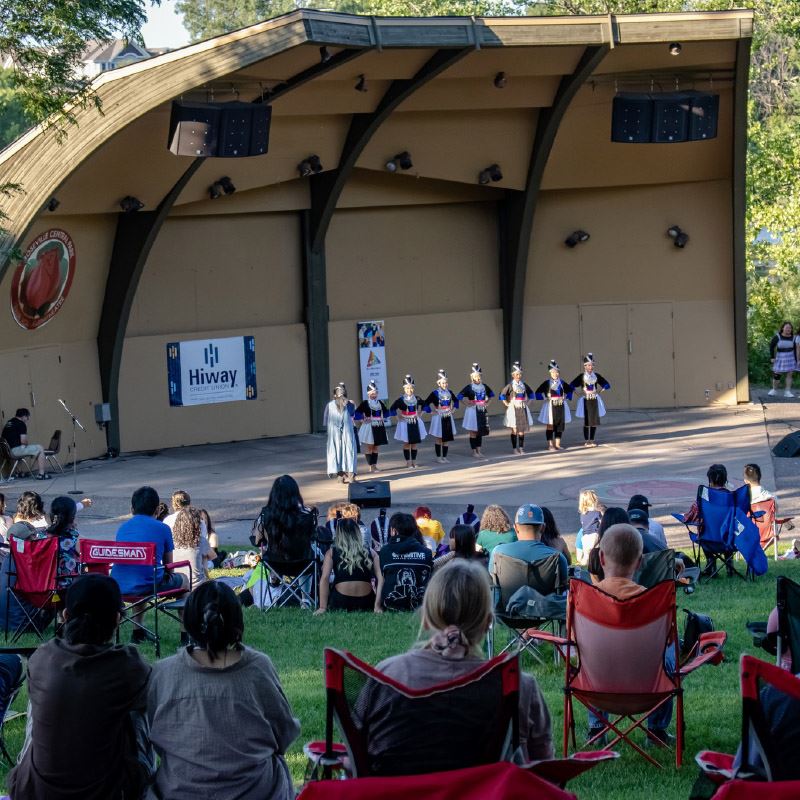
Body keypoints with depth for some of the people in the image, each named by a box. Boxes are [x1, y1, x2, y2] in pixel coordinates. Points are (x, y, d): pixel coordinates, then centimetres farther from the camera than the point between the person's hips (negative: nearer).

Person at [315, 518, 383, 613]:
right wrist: (377, 606, -1)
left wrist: (322, 607, -6)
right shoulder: (371, 553, 9)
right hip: (366, 604, 1)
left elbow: (324, 579, -4)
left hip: (340, 605, -1)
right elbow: (381, 579, 0)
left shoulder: (331, 553, 6)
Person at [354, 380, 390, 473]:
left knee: (376, 448, 8)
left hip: (379, 427, 5)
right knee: (369, 447, -2)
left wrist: (384, 418, 11)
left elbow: (386, 412, 24)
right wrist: (362, 420, -13)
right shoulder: (365, 403, -7)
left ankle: (374, 465, 12)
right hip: (369, 427, -5)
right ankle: (371, 466, 1)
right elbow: (357, 412, -13)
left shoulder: (380, 402, 9)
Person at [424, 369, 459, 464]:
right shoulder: (435, 393, -11)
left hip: (448, 417, 5)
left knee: (447, 438, 6)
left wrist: (453, 409, 14)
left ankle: (444, 457, 14)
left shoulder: (449, 392, 5)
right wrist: (431, 412, -12)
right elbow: (426, 403, -13)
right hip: (438, 417, -5)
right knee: (439, 438, 2)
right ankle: (438, 457, 10)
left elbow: (456, 400, 24)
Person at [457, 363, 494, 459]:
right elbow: (460, 396, -14)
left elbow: (491, 394, 23)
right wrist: (467, 403, -11)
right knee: (473, 432, 0)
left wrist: (488, 403, 13)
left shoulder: (484, 386, 6)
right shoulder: (469, 387, -10)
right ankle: (474, 452, 7)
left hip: (482, 411, 5)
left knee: (481, 432, 10)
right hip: (473, 411, -5)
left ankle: (479, 451, 18)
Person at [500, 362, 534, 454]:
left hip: (523, 408, 4)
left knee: (522, 429, 5)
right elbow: (502, 395, -10)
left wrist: (528, 402, 11)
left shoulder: (524, 385, 6)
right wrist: (507, 404, -9)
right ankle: (514, 448, 6)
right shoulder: (510, 385, -7)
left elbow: (531, 393, 20)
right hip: (513, 408, -4)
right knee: (514, 429, 0)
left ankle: (521, 447, 11)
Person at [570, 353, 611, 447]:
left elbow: (607, 385, 10)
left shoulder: (596, 376, 6)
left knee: (594, 421, 4)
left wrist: (599, 391, -3)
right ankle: (586, 441, 5)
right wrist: (581, 392, -10)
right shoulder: (582, 376, -3)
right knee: (587, 421, -2)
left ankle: (592, 440, 13)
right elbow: (571, 386, -5)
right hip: (586, 400, -3)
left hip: (595, 400, 3)